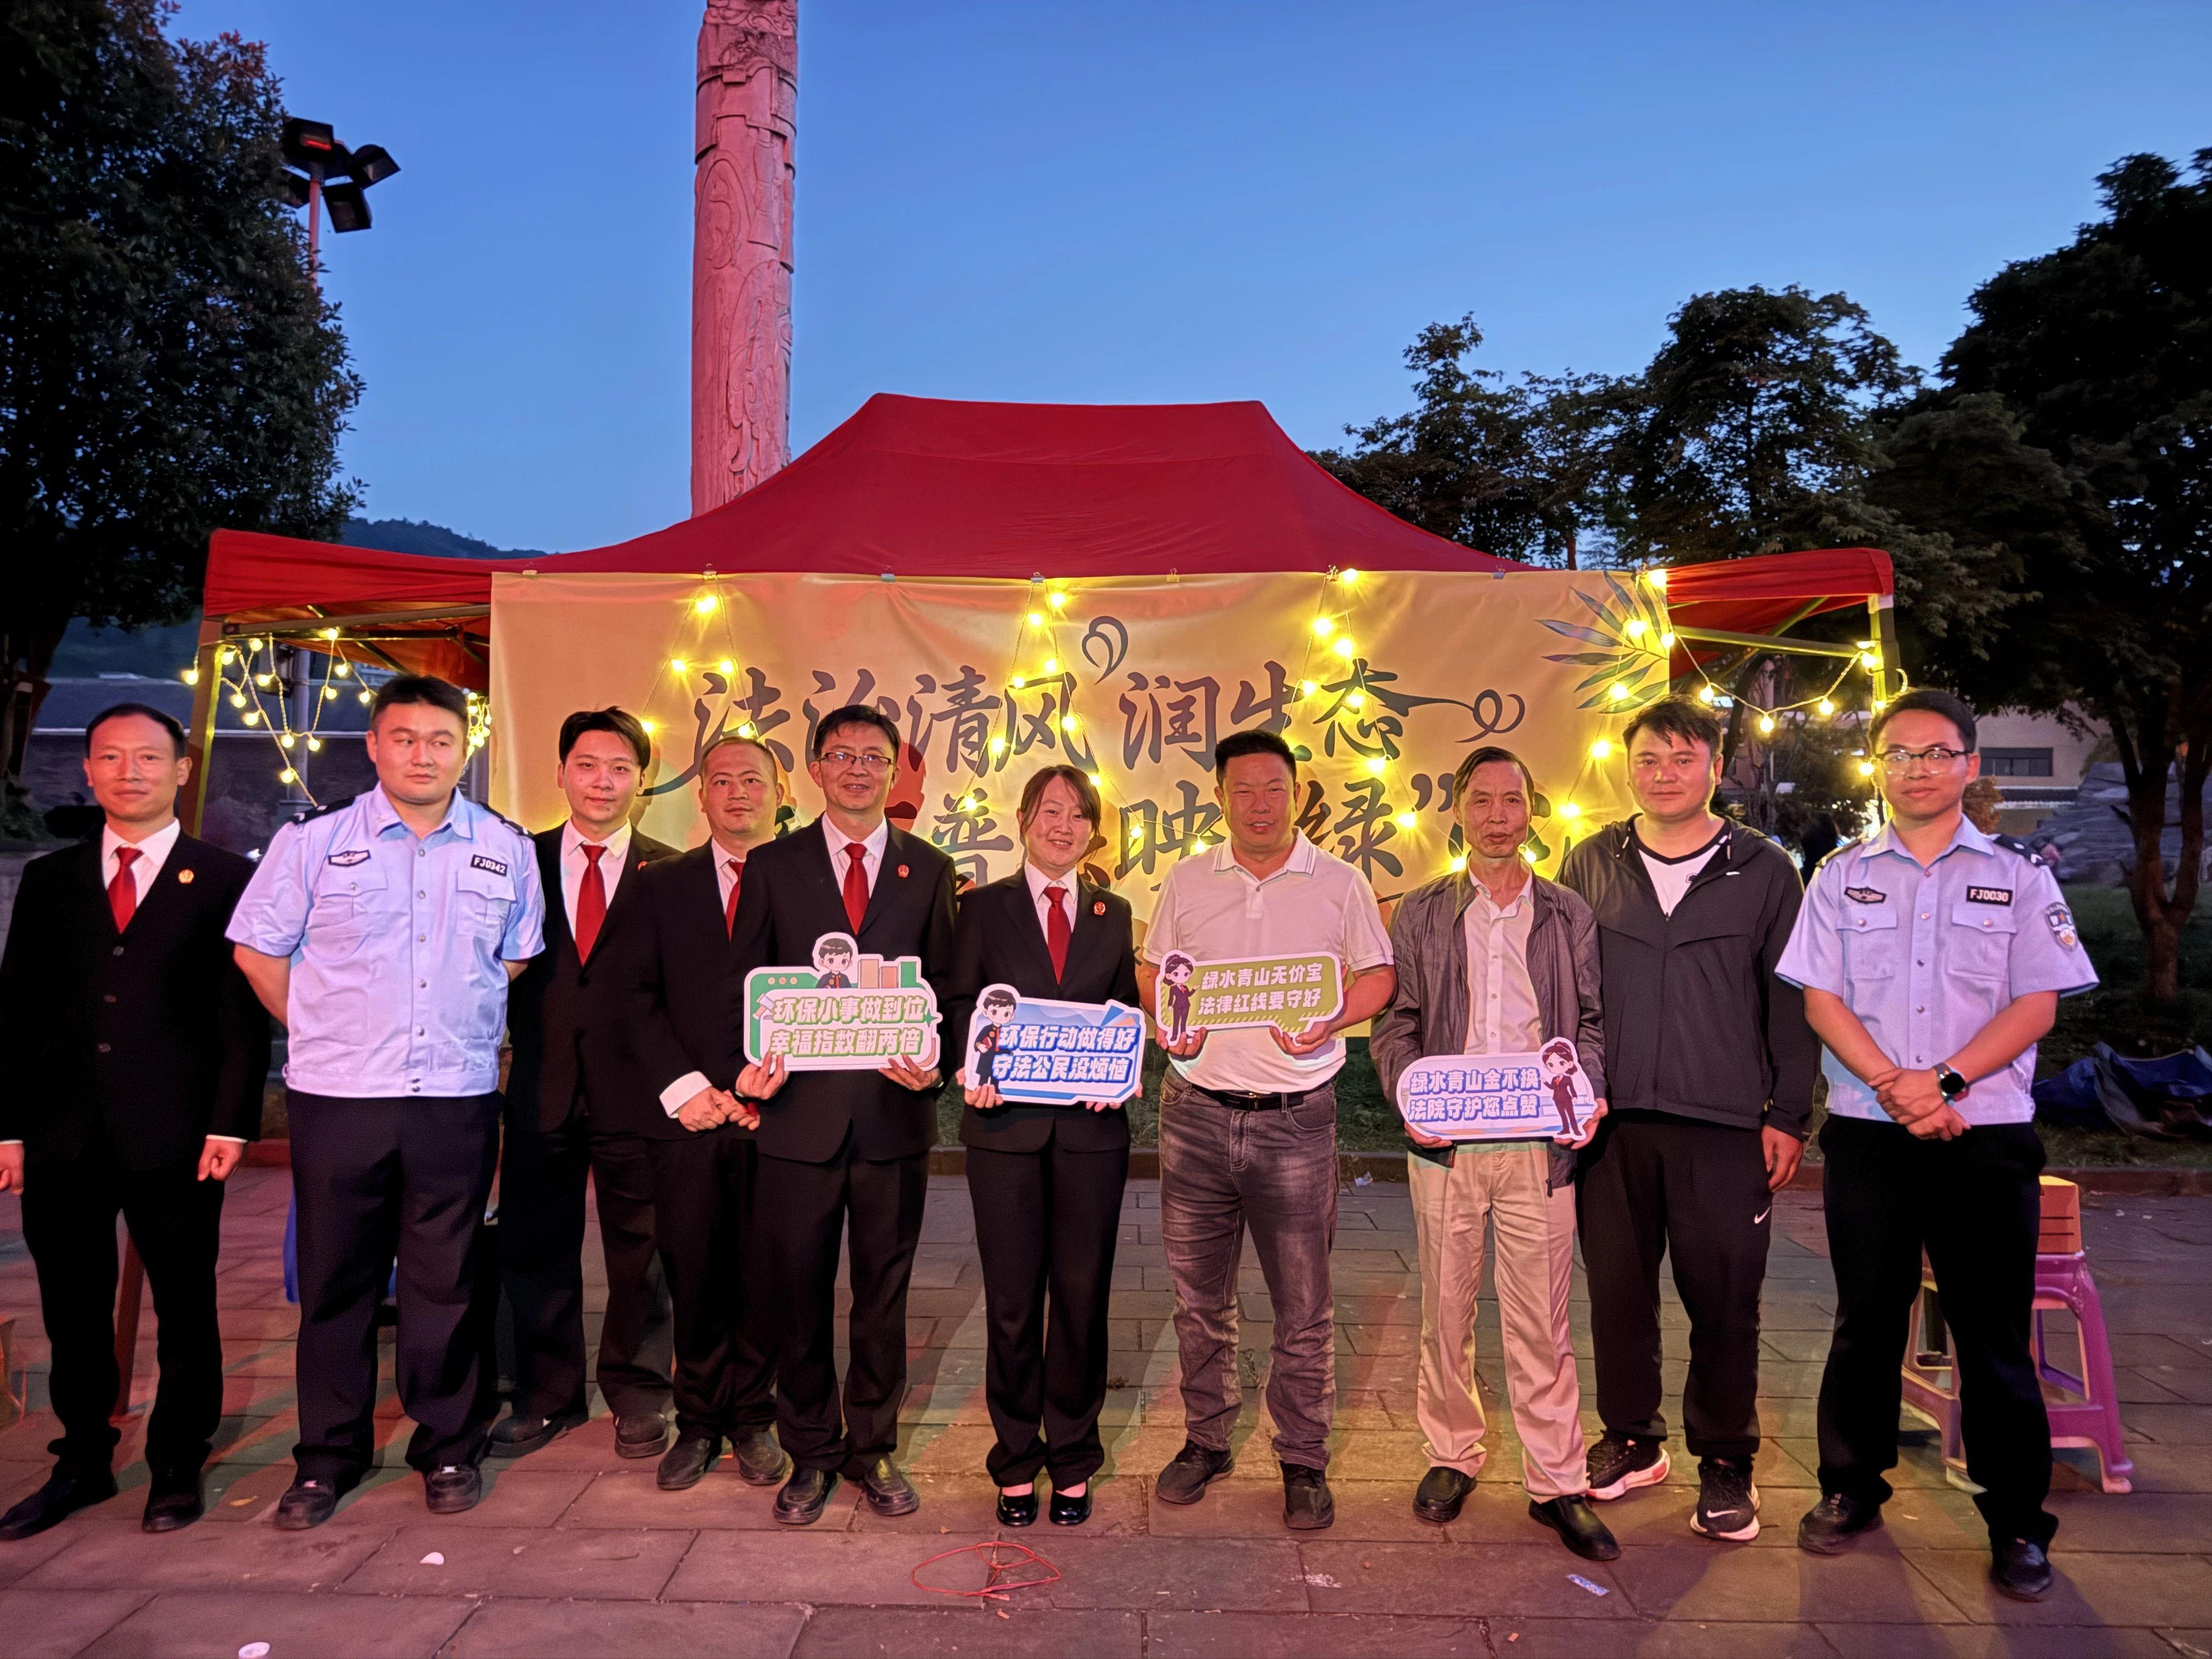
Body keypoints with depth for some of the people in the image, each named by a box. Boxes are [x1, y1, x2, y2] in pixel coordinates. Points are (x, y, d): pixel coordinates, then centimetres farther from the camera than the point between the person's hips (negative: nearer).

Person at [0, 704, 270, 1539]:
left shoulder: (226, 878, -1)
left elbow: (245, 1013, -4)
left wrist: (230, 1123, -10)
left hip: (175, 1134, -3)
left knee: (185, 1309, 7)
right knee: (72, 1311, 13)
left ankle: (176, 1467, 22)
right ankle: (82, 1463, 30)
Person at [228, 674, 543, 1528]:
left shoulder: (507, 850, 5)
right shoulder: (313, 840, 1)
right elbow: (257, 951, 6)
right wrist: (327, 1037, 6)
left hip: (457, 1102, 1)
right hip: (336, 1100, 0)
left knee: (446, 1283, 8)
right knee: (335, 1281, 9)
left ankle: (448, 1451, 23)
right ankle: (328, 1458, 24)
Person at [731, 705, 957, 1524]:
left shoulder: (929, 869, 7)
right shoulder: (773, 865, 5)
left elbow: (945, 985, 6)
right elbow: (745, 981, 5)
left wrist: (932, 1057, -12)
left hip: (895, 1109, 1)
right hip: (801, 1108, 0)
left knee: (883, 1290, 12)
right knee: (800, 1292, 9)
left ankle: (873, 1448, 28)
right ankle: (810, 1453, 27)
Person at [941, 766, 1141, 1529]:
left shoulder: (1113, 915, 11)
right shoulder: (982, 907, 6)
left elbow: (1128, 1013, 11)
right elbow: (960, 1005, 3)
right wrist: (975, 1067, -14)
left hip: (1091, 1124, 2)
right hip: (1008, 1122, -1)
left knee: (1082, 1295, 8)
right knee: (1012, 1299, 6)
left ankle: (1073, 1456, 25)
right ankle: (1016, 1460, 23)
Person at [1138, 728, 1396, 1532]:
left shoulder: (1339, 884, 1)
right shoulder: (1187, 882, 8)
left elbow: (1378, 975, 4)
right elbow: (1153, 971, 13)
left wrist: (1329, 1021, -15)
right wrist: (1166, 1023, -7)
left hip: (1295, 1119, -2)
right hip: (1195, 1111, 3)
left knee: (1303, 1305, 4)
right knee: (1199, 1297, 13)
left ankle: (1304, 1460, 21)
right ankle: (1205, 1439, 31)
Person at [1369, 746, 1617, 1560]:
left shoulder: (1570, 915, 9)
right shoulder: (1420, 914, 8)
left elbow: (1590, 1022, 8)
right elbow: (1393, 1024, 6)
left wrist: (1585, 1093, -10)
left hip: (1538, 1143, 0)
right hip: (1444, 1142, 1)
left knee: (1541, 1319, 3)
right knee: (1445, 1311, 10)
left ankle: (1557, 1483, 16)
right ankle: (1452, 1455, 27)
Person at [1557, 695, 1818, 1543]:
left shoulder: (1763, 869, 5)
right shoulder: (1590, 866, 8)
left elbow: (1790, 999, 6)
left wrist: (1789, 1114, 1)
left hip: (1725, 1124, -1)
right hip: (1612, 1120, 2)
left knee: (1724, 1300, 4)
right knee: (1616, 1289, 9)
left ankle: (1725, 1463, 22)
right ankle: (1632, 1440, 27)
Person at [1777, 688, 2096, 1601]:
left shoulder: (2018, 878, 5)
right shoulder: (1842, 876, 8)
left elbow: (2037, 1005, -2)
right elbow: (1821, 999, 1)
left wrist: (1943, 1081, -15)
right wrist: (1895, 1086, -13)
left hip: (1986, 1134, -1)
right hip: (1866, 1133, 1)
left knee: (1993, 1331, 5)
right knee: (1866, 1319, 10)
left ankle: (2016, 1520, 19)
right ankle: (1851, 1489, 24)